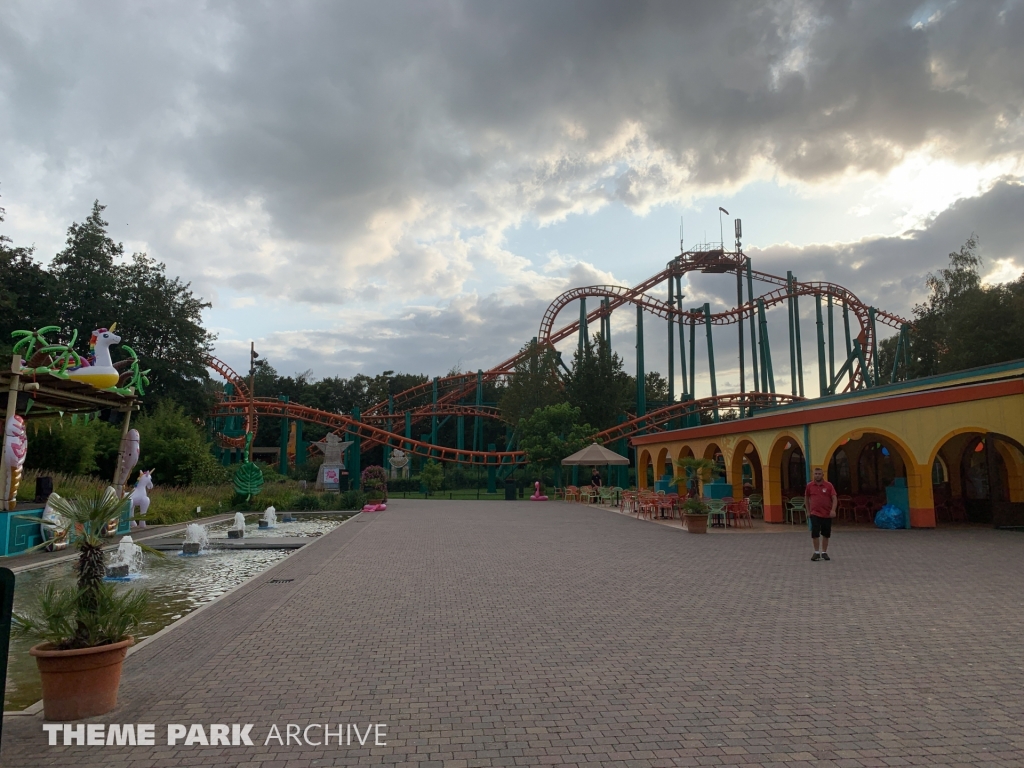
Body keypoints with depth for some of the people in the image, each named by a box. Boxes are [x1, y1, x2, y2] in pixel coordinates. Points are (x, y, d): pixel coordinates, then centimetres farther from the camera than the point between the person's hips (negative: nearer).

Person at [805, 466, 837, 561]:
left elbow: (834, 498, -8)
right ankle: (816, 552, 3)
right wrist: (808, 510, 12)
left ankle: (824, 552, 20)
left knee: (826, 534, 7)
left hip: (827, 514, 0)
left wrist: (833, 510, -22)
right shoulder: (809, 485, 2)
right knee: (814, 533, -8)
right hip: (815, 514, 0)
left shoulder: (828, 485, -4)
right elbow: (807, 498, 15)